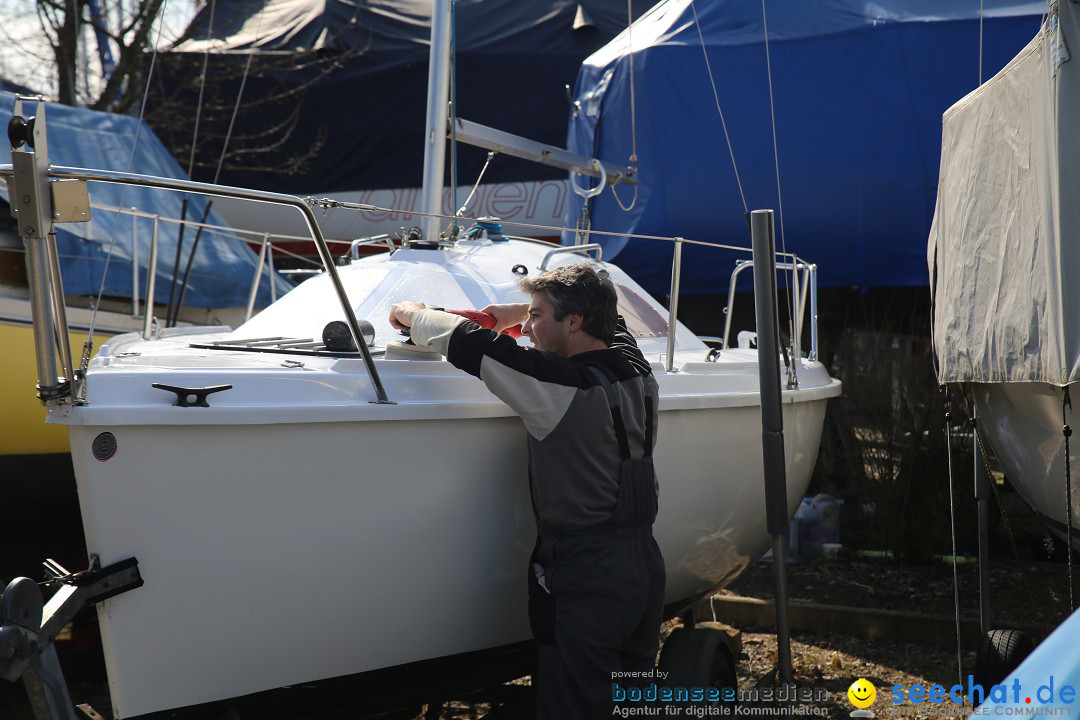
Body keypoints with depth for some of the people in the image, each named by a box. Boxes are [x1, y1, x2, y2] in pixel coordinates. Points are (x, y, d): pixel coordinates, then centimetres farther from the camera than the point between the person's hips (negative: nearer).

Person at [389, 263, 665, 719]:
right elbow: (605, 316, 27)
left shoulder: (562, 386, -19)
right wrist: (523, 310, 28)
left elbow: (466, 343, -15)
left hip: (584, 579, -8)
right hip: (646, 568, 8)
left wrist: (412, 314, 4)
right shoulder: (637, 372, 4)